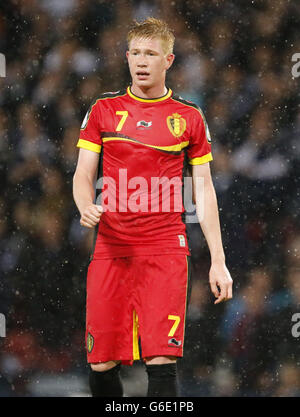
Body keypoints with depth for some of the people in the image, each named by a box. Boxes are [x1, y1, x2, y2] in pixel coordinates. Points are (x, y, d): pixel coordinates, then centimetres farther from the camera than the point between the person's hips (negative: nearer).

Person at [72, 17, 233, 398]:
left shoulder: (189, 118, 8)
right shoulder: (102, 110, 10)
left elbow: (204, 190, 10)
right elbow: (83, 174, 9)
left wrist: (217, 261, 5)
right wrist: (86, 207, -15)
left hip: (165, 251, -2)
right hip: (110, 248, 2)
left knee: (161, 361, -14)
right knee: (101, 364, -2)